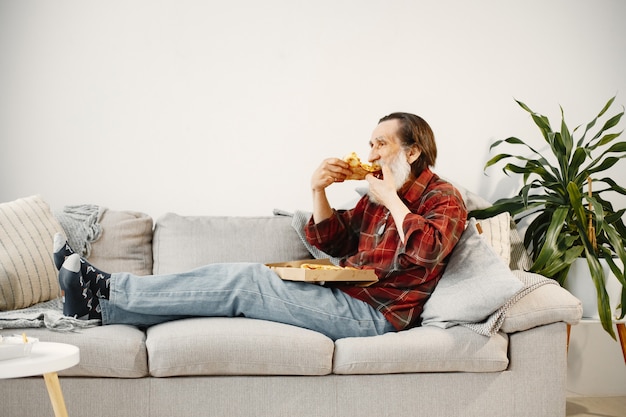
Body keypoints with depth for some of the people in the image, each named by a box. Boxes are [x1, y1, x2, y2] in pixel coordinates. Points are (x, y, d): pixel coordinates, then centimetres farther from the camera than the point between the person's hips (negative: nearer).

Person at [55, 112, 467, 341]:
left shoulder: (443, 199, -5)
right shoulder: (376, 196, 20)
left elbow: (427, 251, -26)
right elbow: (329, 241, 17)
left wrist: (392, 199, -16)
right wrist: (320, 191, 1)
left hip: (371, 313, -8)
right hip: (346, 297, 8)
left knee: (242, 281, -16)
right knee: (239, 280, -6)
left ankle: (104, 289, -11)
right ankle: (100, 305, -8)